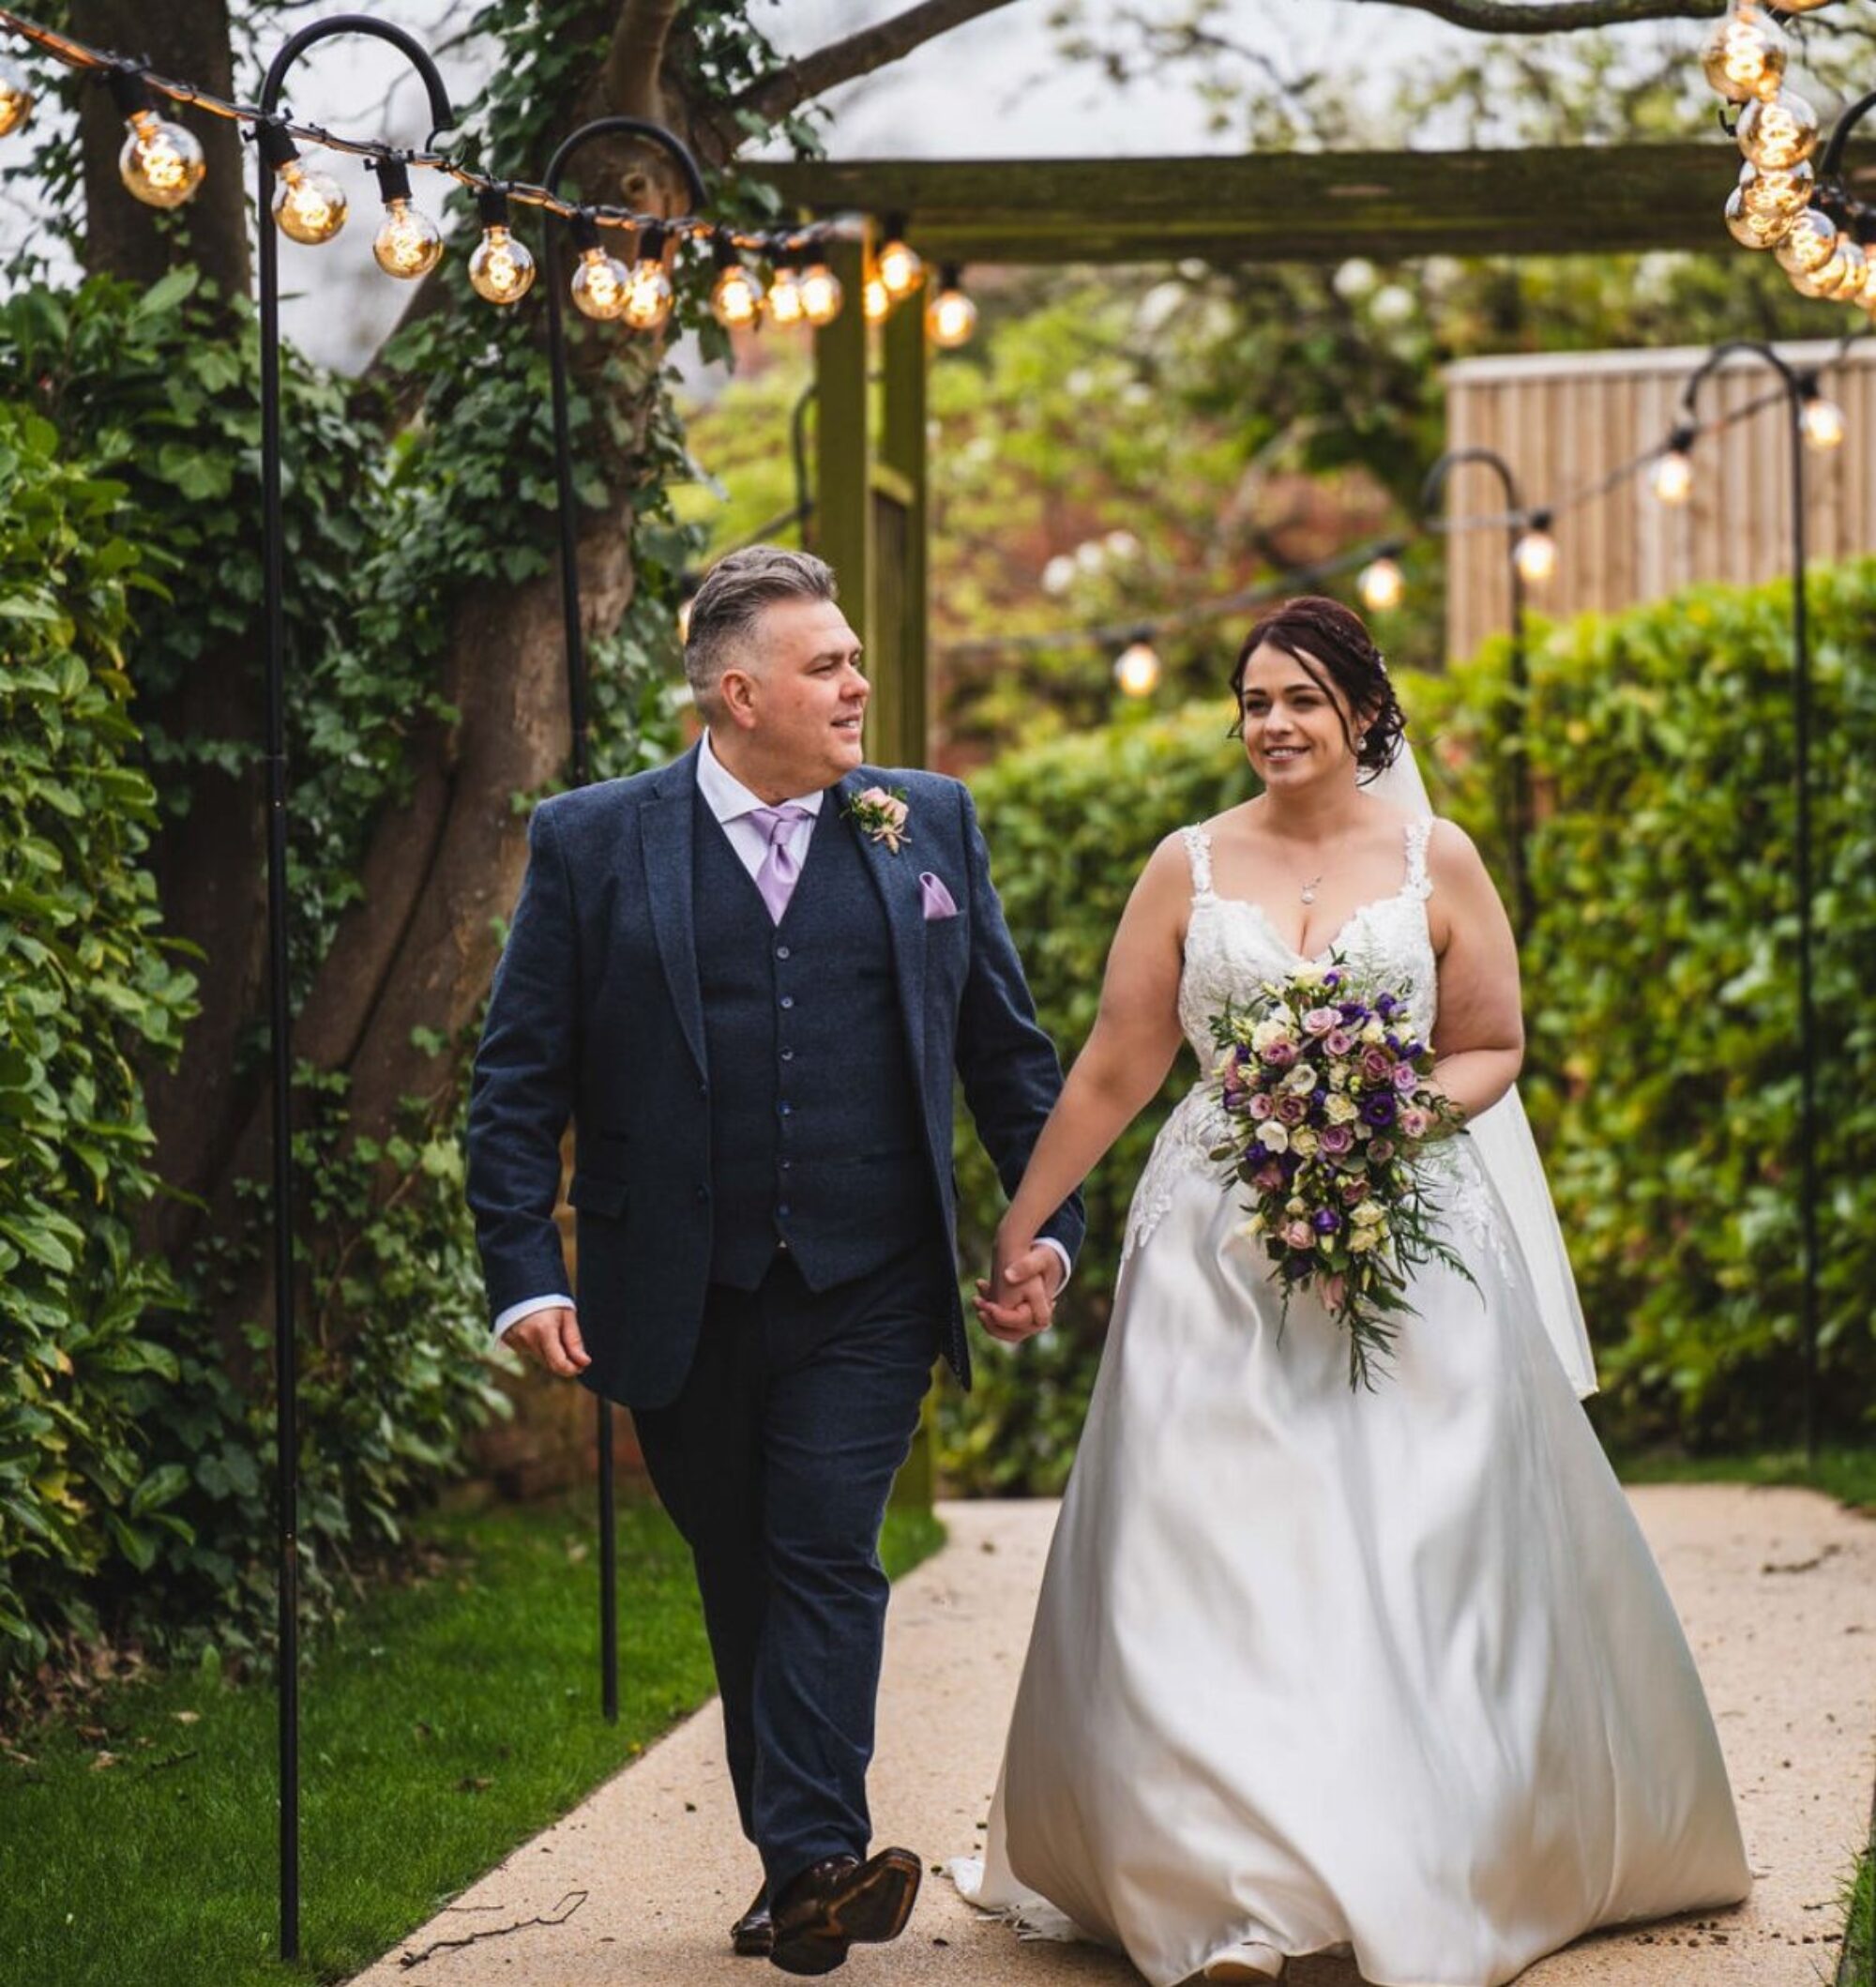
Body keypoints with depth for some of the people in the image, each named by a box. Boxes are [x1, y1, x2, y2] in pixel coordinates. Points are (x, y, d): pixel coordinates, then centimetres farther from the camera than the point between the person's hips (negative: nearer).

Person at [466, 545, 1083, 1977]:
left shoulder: (930, 826, 7)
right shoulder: (593, 843, 1)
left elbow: (1007, 1044, 13)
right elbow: (520, 1078, 0)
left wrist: (1050, 1218, 6)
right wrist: (525, 1273, -8)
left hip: (867, 1298, 0)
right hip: (681, 1305, 0)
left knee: (826, 1560, -11)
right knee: (741, 1582, 10)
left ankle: (809, 1861, -16)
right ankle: (805, 1870, 20)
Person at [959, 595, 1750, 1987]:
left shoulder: (1437, 862, 4)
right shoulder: (1190, 867, 5)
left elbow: (1495, 1049, 8)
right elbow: (1115, 1071, 7)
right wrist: (1016, 1233, 6)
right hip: (1222, 1247, 0)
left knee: (1423, 1554, 0)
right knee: (1217, 1557, -6)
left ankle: (1448, 1866, 12)